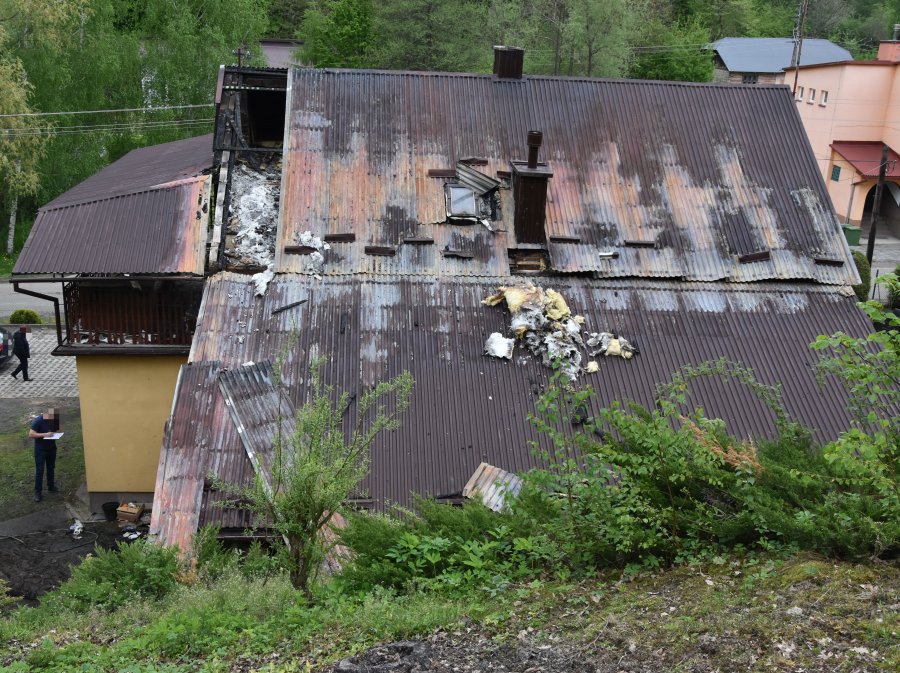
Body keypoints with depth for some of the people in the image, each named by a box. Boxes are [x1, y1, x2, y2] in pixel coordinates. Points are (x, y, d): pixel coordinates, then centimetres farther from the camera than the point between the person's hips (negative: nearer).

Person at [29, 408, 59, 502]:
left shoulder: (55, 419, -6)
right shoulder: (38, 420, -21)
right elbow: (31, 434, -22)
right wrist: (45, 434, -30)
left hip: (51, 447, 5)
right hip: (40, 448, -5)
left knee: (51, 468, 17)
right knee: (39, 470, -4)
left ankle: (51, 486, 32)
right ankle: (37, 492, 2)